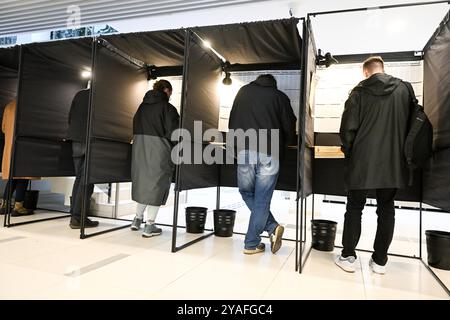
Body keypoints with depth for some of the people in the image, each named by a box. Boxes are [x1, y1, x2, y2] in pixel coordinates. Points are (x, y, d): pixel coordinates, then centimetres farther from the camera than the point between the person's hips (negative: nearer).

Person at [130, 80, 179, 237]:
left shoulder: (142, 107, 10)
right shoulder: (168, 108, -9)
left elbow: (135, 128, 13)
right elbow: (172, 133, -12)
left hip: (139, 147, 6)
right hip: (158, 149, -6)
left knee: (143, 181, 19)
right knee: (157, 183, 3)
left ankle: (138, 219, 27)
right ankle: (150, 226, 7)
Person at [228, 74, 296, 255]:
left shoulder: (243, 92, 17)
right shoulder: (279, 96, 10)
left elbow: (232, 123, 17)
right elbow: (290, 128, 9)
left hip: (244, 151, 2)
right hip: (269, 153, -1)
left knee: (247, 192, 19)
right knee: (262, 199, 5)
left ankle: (272, 227, 12)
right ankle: (251, 243, 10)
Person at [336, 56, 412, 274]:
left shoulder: (360, 91, -4)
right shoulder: (403, 89, 4)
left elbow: (348, 127, -7)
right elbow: (408, 123, 7)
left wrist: (348, 150, 8)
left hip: (362, 160, -2)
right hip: (392, 162, 3)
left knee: (354, 208, 9)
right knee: (386, 209, 12)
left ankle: (348, 257, 13)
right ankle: (379, 260, 19)